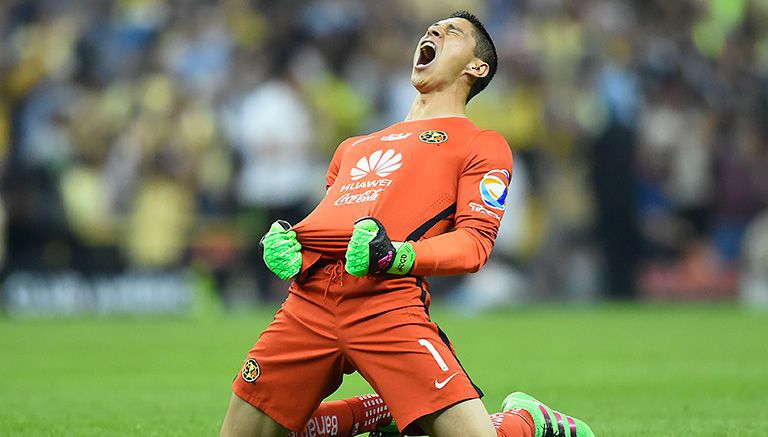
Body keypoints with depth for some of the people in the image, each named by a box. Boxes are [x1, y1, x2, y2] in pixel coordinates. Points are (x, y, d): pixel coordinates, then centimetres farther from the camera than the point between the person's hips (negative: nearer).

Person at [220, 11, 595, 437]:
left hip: (386, 302, -6)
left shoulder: (482, 144, 13)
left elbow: (475, 241, 1)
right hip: (308, 300, 6)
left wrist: (398, 255, -18)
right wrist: (283, 243, 8)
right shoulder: (355, 146, 32)